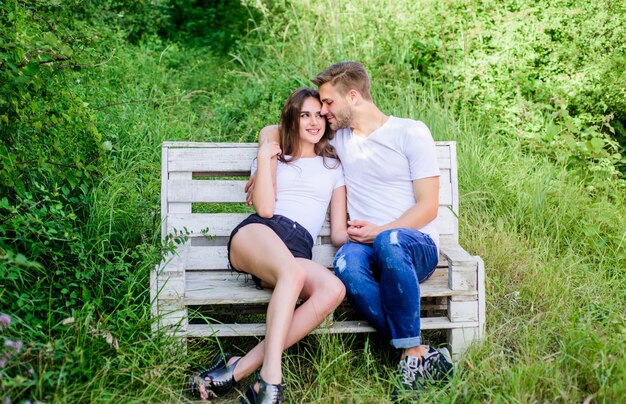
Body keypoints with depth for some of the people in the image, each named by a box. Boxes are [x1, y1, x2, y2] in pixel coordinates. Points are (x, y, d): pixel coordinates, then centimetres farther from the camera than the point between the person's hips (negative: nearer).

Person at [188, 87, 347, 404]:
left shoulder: (333, 166, 26)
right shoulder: (275, 156, 23)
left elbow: (338, 233, 19)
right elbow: (264, 210, 4)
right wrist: (264, 159, 2)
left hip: (299, 250, 2)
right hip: (258, 234, -2)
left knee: (334, 289, -34)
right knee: (293, 272, -39)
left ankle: (239, 369, -36)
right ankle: (270, 378, -43)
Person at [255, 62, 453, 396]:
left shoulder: (411, 132, 3)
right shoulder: (338, 136, 16)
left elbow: (428, 206, -3)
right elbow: (272, 131, 27)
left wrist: (380, 231, -17)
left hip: (416, 245, -3)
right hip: (367, 246, 3)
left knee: (389, 241, -39)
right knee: (347, 263, -35)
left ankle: (412, 356, -28)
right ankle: (424, 356, -29)